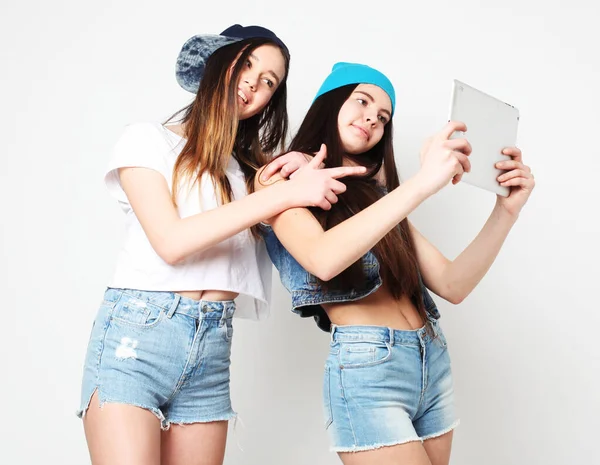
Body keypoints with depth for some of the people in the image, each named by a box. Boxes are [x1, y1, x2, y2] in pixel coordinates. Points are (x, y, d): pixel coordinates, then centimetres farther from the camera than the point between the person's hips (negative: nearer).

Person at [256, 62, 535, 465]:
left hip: (434, 362, 6)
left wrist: (507, 210, -4)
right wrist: (421, 185, -28)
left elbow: (452, 285, 7)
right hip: (367, 366, -6)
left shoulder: (376, 192, 14)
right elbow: (323, 260, -23)